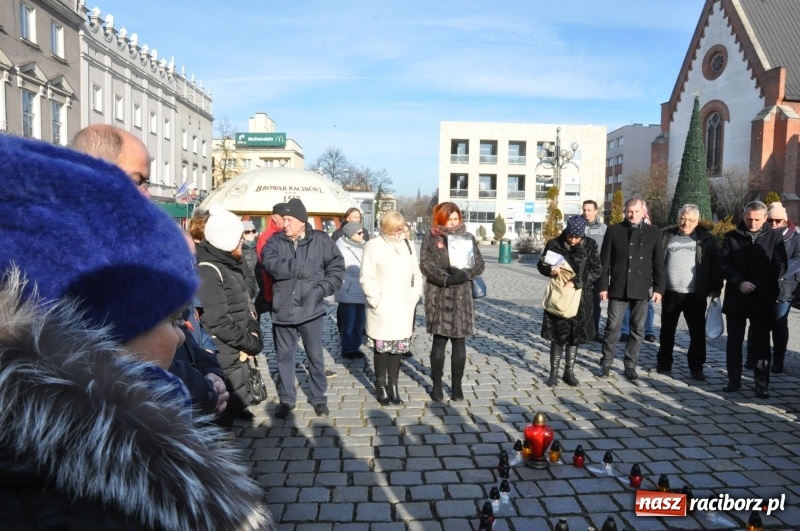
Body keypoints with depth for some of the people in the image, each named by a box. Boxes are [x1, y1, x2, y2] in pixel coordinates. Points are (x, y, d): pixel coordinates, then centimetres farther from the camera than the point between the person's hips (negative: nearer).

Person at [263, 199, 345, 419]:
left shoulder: (320, 241, -2)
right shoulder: (275, 242, 1)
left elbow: (337, 267, -1)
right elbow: (270, 263, -18)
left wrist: (322, 289, -12)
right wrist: (297, 268, -23)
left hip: (311, 309, -1)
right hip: (283, 310, 2)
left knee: (316, 356, 10)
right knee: (284, 356, 13)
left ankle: (319, 398, 28)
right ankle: (286, 399, 30)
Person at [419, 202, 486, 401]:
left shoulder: (468, 237, 10)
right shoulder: (431, 238, 3)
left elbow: (479, 264, 3)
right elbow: (426, 265, -8)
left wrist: (464, 273, -17)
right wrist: (446, 278, -20)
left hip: (462, 297, 2)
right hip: (439, 297, -2)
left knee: (459, 342, 5)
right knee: (439, 341, 2)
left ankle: (457, 384, 17)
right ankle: (437, 384, 15)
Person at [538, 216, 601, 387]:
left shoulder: (590, 245, -3)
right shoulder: (554, 244, -5)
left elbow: (596, 269, -7)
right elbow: (541, 265, 1)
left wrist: (576, 281, -20)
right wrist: (550, 270, -22)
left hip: (580, 297, 1)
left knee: (575, 336, 9)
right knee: (557, 335, 2)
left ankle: (569, 372, 22)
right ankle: (554, 372, 13)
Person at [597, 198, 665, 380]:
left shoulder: (654, 233, 6)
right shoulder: (614, 230, 2)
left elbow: (658, 263, 6)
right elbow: (604, 260, 1)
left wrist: (658, 288, -1)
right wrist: (603, 286, -4)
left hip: (641, 289, 1)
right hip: (618, 288, -1)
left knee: (637, 329, 7)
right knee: (612, 327, 2)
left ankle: (630, 365, 17)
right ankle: (606, 362, 14)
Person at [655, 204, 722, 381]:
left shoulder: (706, 239, 2)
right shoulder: (666, 236, 6)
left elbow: (716, 263, 0)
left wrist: (715, 288, -7)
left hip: (695, 294, -1)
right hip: (670, 293, 2)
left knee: (698, 333, 3)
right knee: (667, 331, 12)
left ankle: (696, 368, 14)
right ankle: (663, 364, 23)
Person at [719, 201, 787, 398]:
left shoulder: (774, 237, 3)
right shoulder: (732, 236, 5)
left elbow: (780, 266, -2)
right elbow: (724, 263, -1)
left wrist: (757, 284, -14)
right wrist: (739, 283, -15)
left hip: (763, 299, -1)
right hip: (736, 297, 1)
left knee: (761, 343, 4)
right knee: (734, 341, 8)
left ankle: (762, 384, 12)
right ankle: (734, 380, 18)